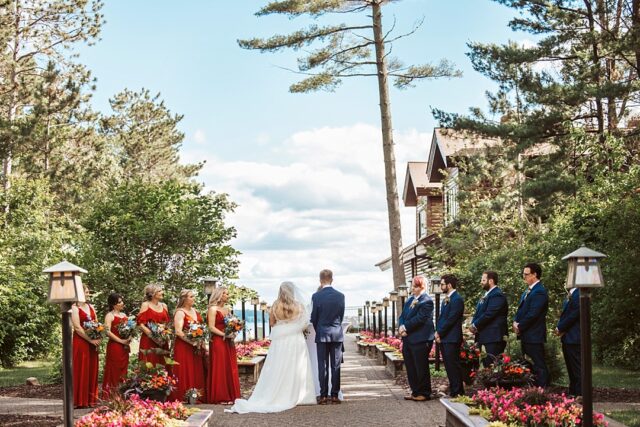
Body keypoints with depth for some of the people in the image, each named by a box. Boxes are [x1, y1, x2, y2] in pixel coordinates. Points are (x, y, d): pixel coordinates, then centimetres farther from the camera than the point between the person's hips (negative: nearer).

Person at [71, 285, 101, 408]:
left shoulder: (91, 307, 14)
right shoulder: (75, 308, -7)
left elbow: (97, 324, 14)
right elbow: (77, 327, -14)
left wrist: (98, 338, -2)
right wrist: (91, 340, -17)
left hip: (93, 342, 7)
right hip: (81, 341, -7)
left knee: (92, 370, 8)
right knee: (81, 370, -4)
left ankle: (90, 398, 15)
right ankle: (80, 400, 1)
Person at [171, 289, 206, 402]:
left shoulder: (195, 311, 15)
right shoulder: (180, 312, -8)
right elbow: (178, 332, -17)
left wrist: (201, 342, 7)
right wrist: (192, 342, -20)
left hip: (197, 348, 7)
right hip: (184, 347, -7)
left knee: (197, 372, 6)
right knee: (185, 372, -6)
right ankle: (183, 397, -1)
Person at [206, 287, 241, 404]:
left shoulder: (227, 309, 17)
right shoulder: (213, 309, -6)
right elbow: (211, 328, -13)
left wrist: (233, 333, 1)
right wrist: (224, 335, -18)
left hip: (228, 342, 8)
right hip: (218, 342, -7)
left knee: (230, 369, 7)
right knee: (220, 369, -4)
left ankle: (231, 396, 12)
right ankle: (221, 397, 0)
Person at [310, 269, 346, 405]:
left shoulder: (316, 296, -7)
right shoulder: (340, 296, -2)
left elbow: (313, 317, -1)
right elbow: (342, 316, 6)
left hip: (322, 334, -1)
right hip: (337, 334, 1)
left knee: (322, 366, 3)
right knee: (335, 365, 4)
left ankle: (323, 396, 3)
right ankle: (335, 395, 5)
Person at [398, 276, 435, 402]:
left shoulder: (426, 301, -11)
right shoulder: (410, 300, 15)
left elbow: (419, 319, -19)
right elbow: (402, 316, 14)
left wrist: (405, 328, -13)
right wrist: (401, 327, -6)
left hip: (420, 340, -8)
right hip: (407, 339, 8)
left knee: (421, 368, -1)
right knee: (410, 367, 12)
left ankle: (424, 393, 9)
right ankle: (415, 391, 22)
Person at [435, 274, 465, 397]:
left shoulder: (457, 299, -13)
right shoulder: (446, 299, 18)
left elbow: (451, 319, -17)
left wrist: (439, 333, -12)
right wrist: (437, 332, 6)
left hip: (451, 338, -9)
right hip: (443, 338, 9)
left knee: (453, 366, -6)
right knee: (449, 366, 12)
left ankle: (457, 393, -2)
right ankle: (453, 390, 19)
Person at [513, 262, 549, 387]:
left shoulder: (539, 292, -15)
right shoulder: (527, 291, 17)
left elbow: (533, 314, -20)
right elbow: (521, 310, 20)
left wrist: (520, 327, -11)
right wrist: (516, 322, 1)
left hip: (534, 336, -10)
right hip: (526, 336, 10)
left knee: (539, 367, -5)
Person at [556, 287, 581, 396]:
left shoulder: (578, 294, -16)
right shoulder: (571, 294, 15)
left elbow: (573, 315, -19)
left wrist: (560, 328, -9)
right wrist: (560, 328, 4)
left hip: (574, 339, -10)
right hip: (567, 338, 10)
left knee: (578, 370, -5)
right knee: (571, 370, 15)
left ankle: (580, 394, -1)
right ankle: (572, 393, 21)